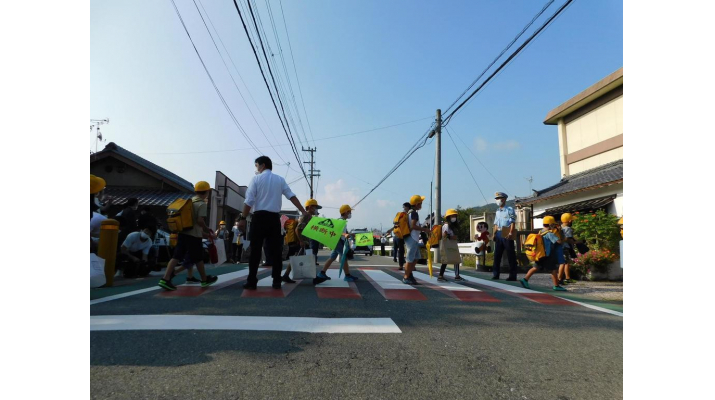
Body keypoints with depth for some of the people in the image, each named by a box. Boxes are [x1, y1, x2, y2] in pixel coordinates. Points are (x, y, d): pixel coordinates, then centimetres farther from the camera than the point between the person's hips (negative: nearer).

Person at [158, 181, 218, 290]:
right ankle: (205, 280, 20)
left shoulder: (190, 201, 14)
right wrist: (208, 231, -8)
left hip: (183, 233, 7)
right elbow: (200, 221, -21)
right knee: (198, 258, 6)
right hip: (194, 235, -7)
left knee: (176, 257, 4)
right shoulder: (202, 204, -11)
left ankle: (165, 279, -5)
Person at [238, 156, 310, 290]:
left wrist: (243, 218, -2)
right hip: (274, 218, 3)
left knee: (255, 250, 2)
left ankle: (252, 281, 3)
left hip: (259, 217, -3)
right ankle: (276, 281, 6)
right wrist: (304, 212, 3)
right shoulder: (280, 179, 11)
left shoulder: (256, 178, 1)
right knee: (276, 250, 5)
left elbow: (249, 201, -5)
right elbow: (292, 196, 2)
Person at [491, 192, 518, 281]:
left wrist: (510, 233, -20)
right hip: (499, 234, 7)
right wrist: (494, 234, 10)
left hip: (507, 234, -7)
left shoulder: (509, 210, -4)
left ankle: (512, 276, 4)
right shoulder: (497, 211, 16)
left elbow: (513, 222, -11)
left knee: (511, 255, -1)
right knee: (497, 254, 8)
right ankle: (495, 274, 14)